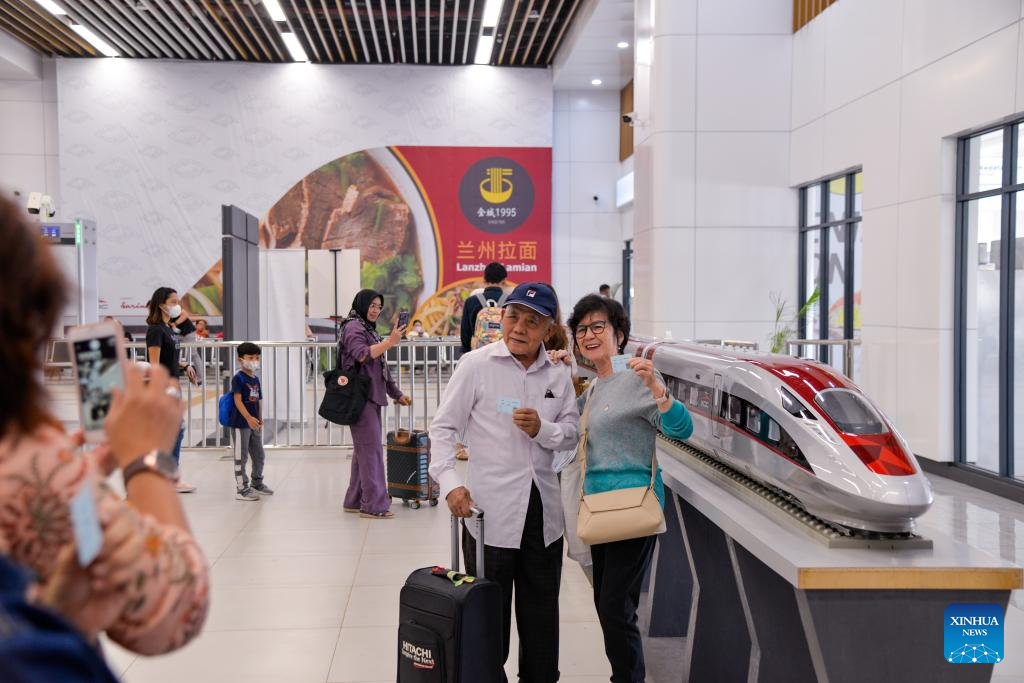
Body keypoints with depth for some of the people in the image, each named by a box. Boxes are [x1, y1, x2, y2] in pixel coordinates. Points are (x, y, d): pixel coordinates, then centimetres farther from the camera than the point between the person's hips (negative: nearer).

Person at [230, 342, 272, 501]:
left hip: (254, 424, 8)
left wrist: (259, 420, 14)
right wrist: (249, 418, -26)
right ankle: (241, 488, 8)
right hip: (241, 423, -8)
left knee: (259, 456, 17)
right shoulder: (238, 378, -11)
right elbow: (237, 400, -19)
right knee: (241, 457, 0)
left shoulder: (256, 379, 12)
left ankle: (257, 483, 33)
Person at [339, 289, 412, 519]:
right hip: (360, 396, -10)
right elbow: (362, 354, -23)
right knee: (371, 448, -10)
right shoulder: (353, 327, -6)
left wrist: (396, 394, 24)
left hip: (371, 397, 10)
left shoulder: (369, 329, 23)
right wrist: (390, 342, -26)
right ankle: (374, 505, -8)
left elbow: (381, 366, 25)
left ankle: (355, 501, 17)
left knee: (364, 449, 11)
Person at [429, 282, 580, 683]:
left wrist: (542, 430, -14)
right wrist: (449, 482, -17)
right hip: (490, 509, -4)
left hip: (543, 509, 4)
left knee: (541, 611, 16)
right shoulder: (476, 365, -7)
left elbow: (573, 433, 8)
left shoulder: (558, 375, 4)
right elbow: (443, 427, -4)